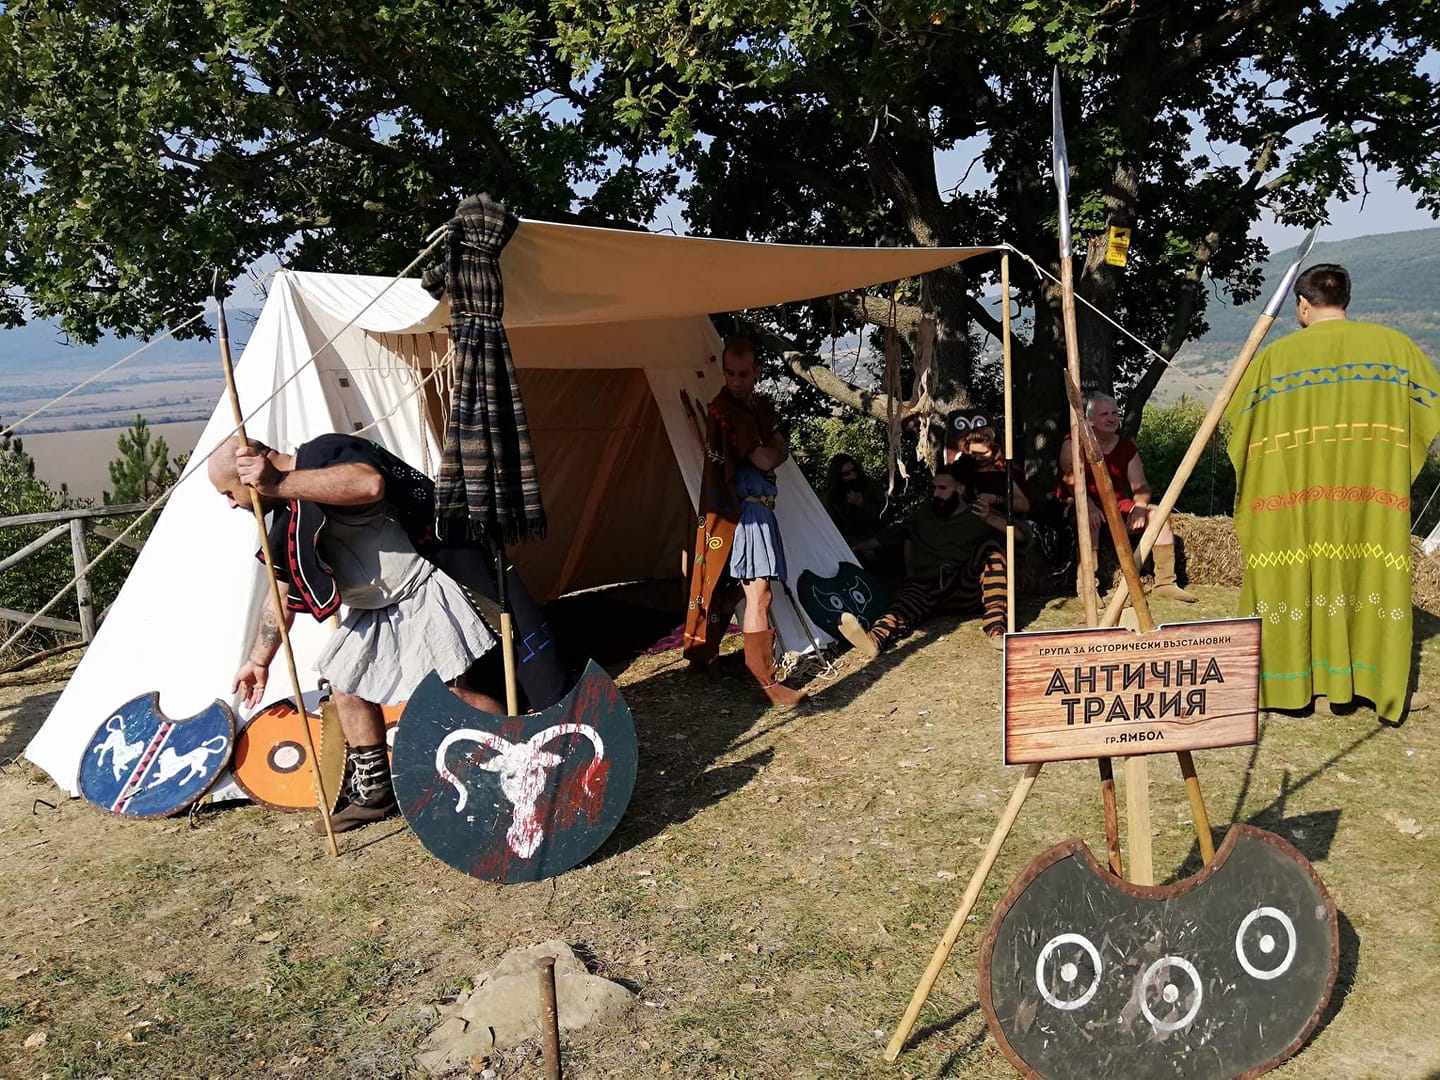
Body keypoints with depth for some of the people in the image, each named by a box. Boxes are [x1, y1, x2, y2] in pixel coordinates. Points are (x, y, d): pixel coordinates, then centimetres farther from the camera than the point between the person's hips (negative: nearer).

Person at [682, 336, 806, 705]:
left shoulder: (761, 407, 15)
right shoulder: (723, 409, -14)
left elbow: (783, 450, 11)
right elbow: (764, 460, -17)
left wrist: (772, 451, -8)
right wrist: (773, 451, 3)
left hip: (756, 508, 9)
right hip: (739, 510, -9)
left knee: (728, 588, 17)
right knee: (758, 592, -13)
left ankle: (700, 652, 32)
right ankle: (767, 682, -10)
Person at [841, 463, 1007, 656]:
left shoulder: (978, 515, 6)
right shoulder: (925, 512, 19)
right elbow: (908, 539, 32)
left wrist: (990, 519, -23)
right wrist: (909, 573, 17)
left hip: (967, 588, -2)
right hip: (927, 586, 2)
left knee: (991, 547, -27)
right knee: (907, 601, -31)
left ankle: (995, 627, -43)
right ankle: (875, 638, -66)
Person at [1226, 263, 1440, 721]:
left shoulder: (1276, 356, -1)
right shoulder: (1392, 344, 3)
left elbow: (1235, 420, 7)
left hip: (1299, 494, 0)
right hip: (1373, 494, 1)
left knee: (1310, 575, 6)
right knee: (1374, 574, 8)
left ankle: (1319, 685, 10)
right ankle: (1384, 682, 11)